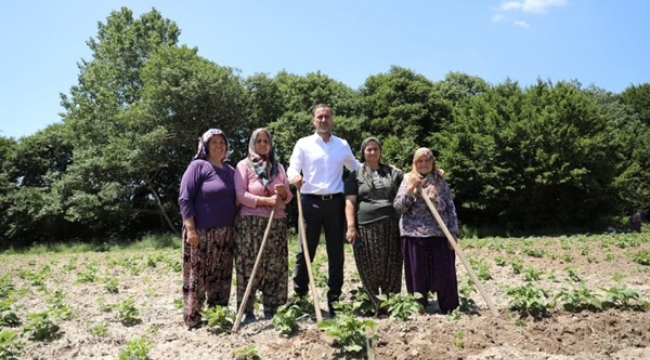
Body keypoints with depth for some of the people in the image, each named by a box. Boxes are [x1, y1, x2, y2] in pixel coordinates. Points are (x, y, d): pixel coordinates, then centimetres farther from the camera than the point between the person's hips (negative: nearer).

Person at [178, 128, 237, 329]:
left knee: (222, 277, 11)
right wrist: (190, 229, -16)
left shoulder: (230, 171, 15)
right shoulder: (198, 166, -4)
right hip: (201, 232, -6)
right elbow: (185, 199, -10)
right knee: (197, 276, -2)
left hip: (225, 233, 7)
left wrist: (235, 227, 12)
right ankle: (192, 319, 8)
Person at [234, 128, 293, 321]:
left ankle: (271, 309, 12)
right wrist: (266, 200, -18)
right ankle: (247, 311, 3)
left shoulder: (278, 167, 16)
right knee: (249, 266, -4)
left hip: (276, 223, 4)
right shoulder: (244, 165, 2)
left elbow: (288, 197, 16)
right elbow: (240, 195, -9)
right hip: (250, 223, -4)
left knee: (275, 266, 4)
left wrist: (284, 193, -8)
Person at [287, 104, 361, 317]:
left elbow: (355, 166, 25)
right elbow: (292, 167, -5)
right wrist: (294, 176, -29)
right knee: (306, 250, 2)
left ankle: (334, 297, 17)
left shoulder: (343, 145, 13)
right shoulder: (303, 144, 5)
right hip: (311, 202, -2)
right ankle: (299, 294, 13)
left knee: (336, 250, 7)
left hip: (335, 202, 2)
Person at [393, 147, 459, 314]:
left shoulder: (440, 182, 8)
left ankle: (450, 311, 18)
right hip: (414, 236, -1)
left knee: (445, 275, 2)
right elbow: (398, 207, -4)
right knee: (417, 277, 5)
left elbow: (451, 208, 6)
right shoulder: (408, 181, 4)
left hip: (440, 236, 1)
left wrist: (453, 233, -2)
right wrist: (410, 190, -16)